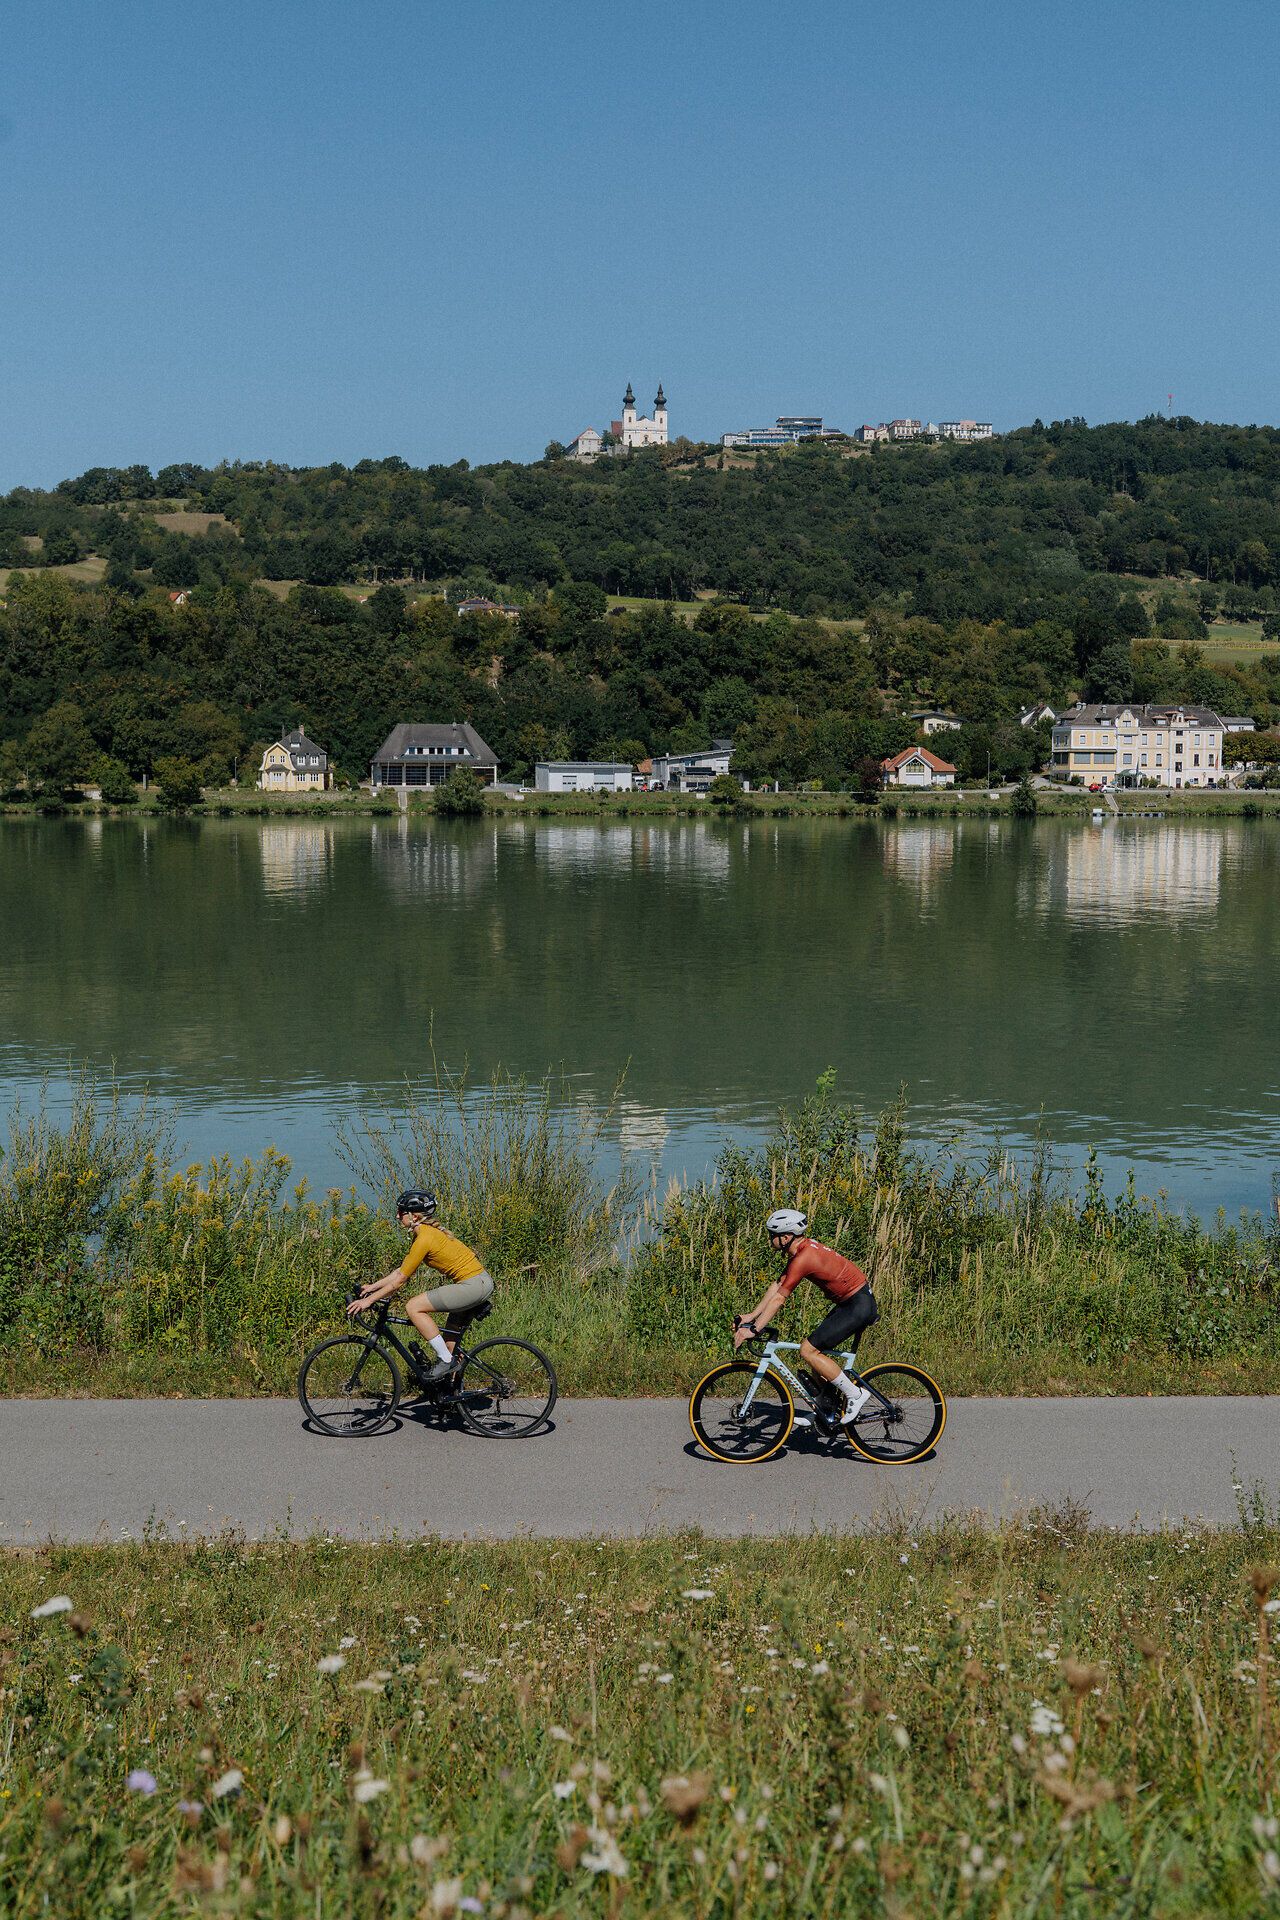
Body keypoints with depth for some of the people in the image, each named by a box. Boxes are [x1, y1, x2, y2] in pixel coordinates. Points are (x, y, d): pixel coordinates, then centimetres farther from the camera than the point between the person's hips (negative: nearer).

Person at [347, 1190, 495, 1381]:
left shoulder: (425, 1238, -16)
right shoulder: (425, 1233, 13)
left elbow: (400, 1280, -14)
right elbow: (400, 1270, 20)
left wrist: (369, 1300, -8)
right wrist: (373, 1286, 17)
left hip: (473, 1285, -10)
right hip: (480, 1283, 10)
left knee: (413, 1307, -12)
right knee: (449, 1341, 18)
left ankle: (445, 1360, -8)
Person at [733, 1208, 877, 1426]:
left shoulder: (803, 1259, -21)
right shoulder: (803, 1249, 10)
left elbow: (778, 1298, -21)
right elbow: (777, 1286, 14)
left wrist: (753, 1330, -18)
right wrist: (751, 1317, 12)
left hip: (859, 1306, -10)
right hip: (852, 1303, 10)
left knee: (808, 1350, -10)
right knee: (817, 1350, 14)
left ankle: (855, 1394, -4)